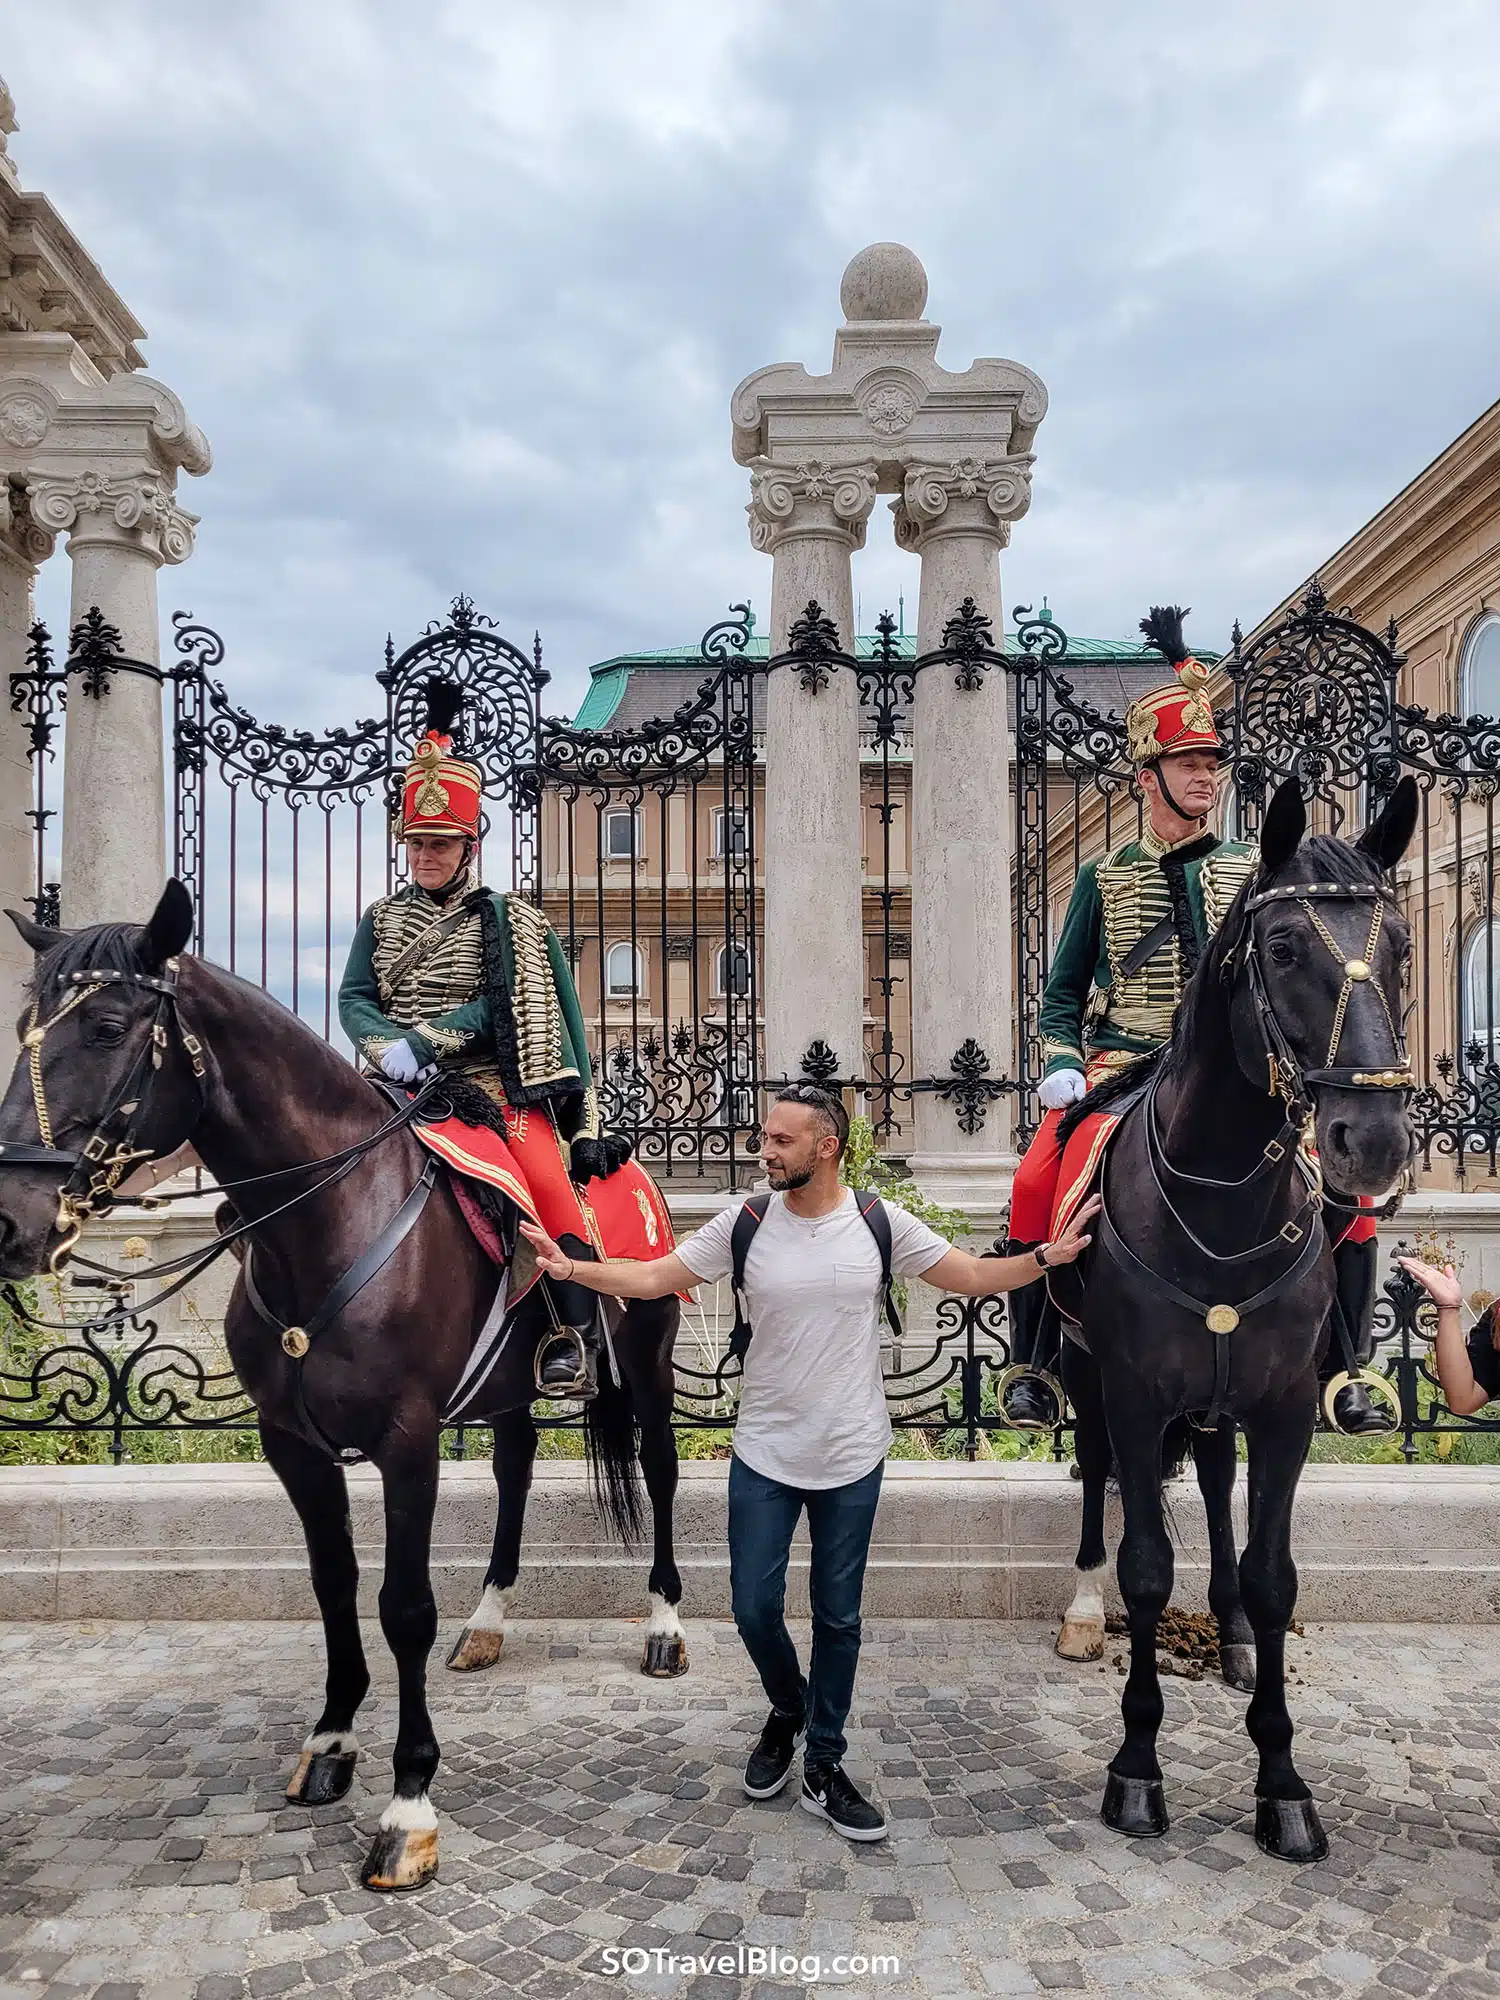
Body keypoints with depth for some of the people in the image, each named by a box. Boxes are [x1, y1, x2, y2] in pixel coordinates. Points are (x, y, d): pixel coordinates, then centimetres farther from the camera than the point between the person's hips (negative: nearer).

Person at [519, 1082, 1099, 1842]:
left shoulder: (881, 1224, -8)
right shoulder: (744, 1223, -7)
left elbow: (973, 1276, -2)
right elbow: (653, 1278, -5)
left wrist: (1046, 1257, -17)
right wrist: (573, 1268, -18)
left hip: (851, 1460, 0)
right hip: (763, 1456, 1)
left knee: (838, 1618, 11)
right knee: (754, 1607, 8)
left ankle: (824, 1766, 29)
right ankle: (788, 1710, 39)